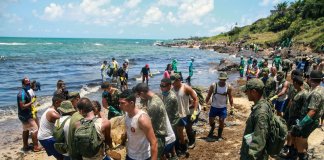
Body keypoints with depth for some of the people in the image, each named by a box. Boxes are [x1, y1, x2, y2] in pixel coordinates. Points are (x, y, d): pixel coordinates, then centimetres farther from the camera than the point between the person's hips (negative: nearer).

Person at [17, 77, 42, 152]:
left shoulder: (25, 92, 10)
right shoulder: (22, 93, -21)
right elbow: (22, 106, -26)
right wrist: (31, 102, -21)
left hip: (25, 115, 10)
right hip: (26, 116, -10)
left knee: (25, 130, 16)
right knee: (35, 129, -7)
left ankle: (25, 146, 25)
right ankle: (36, 147, -3)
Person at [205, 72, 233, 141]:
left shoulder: (228, 87, -10)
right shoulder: (213, 85, -13)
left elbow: (230, 97, 1)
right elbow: (208, 95, -4)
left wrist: (232, 106, 1)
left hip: (223, 107, 0)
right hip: (214, 107, 0)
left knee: (221, 121, 4)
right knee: (211, 121, 5)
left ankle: (219, 135, 25)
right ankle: (212, 129, 39)